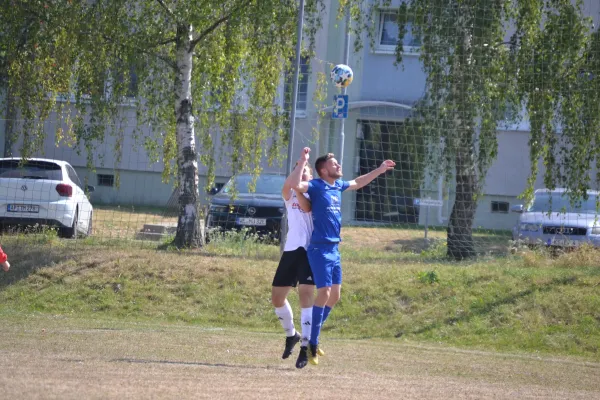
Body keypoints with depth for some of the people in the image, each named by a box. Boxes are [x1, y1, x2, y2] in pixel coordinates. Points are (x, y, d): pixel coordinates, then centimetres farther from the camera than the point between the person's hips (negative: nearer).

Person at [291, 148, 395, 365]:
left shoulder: (338, 185, 12)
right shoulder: (316, 186, -11)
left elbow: (358, 183, 33)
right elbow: (296, 185, -32)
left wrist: (379, 170, 37)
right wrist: (302, 161, -29)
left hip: (334, 249, 9)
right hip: (320, 249, -9)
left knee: (335, 295, 11)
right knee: (324, 293, -12)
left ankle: (313, 337, 23)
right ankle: (312, 345, -7)